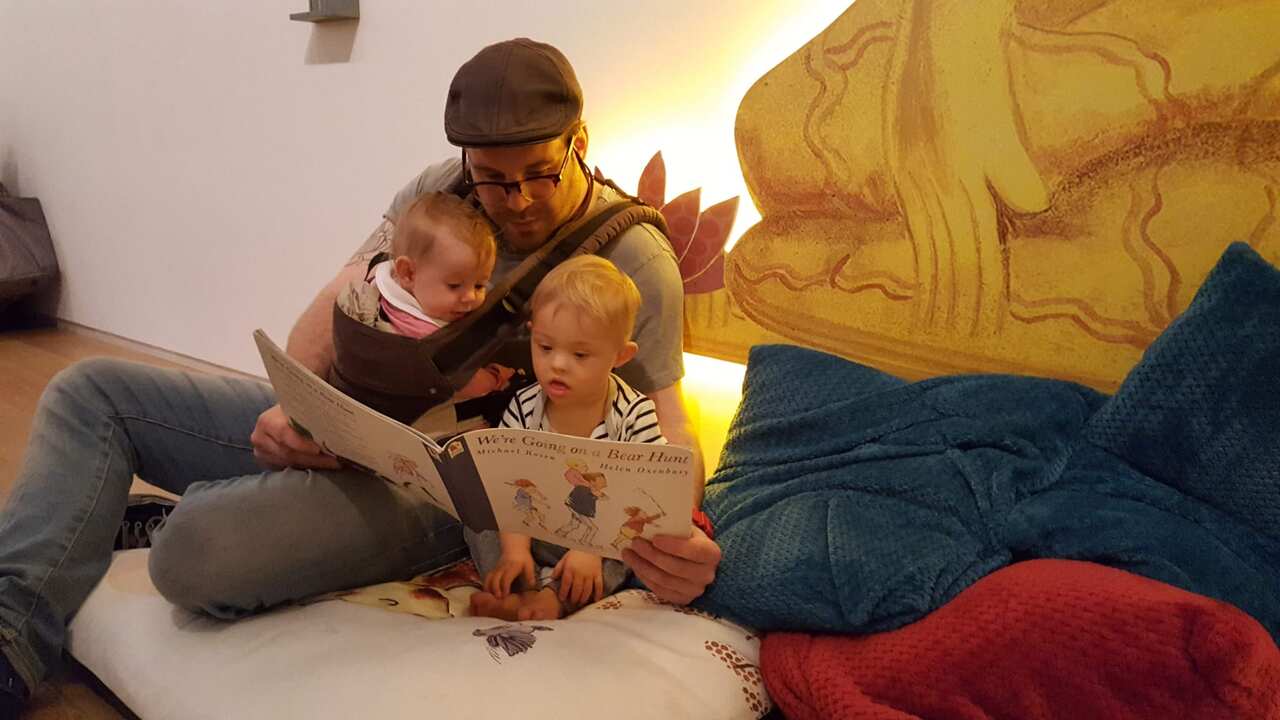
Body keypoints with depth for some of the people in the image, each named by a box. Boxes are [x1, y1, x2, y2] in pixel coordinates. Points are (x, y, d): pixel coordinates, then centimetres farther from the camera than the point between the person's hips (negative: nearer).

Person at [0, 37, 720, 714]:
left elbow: (666, 429, -12)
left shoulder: (635, 261, -11)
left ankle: (160, 508, 5)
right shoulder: (439, 191, 4)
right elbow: (335, 309, 1)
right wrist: (293, 403, -20)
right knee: (91, 390, 4)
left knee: (200, 547, -32)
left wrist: (680, 535, -34)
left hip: (435, 489, -6)